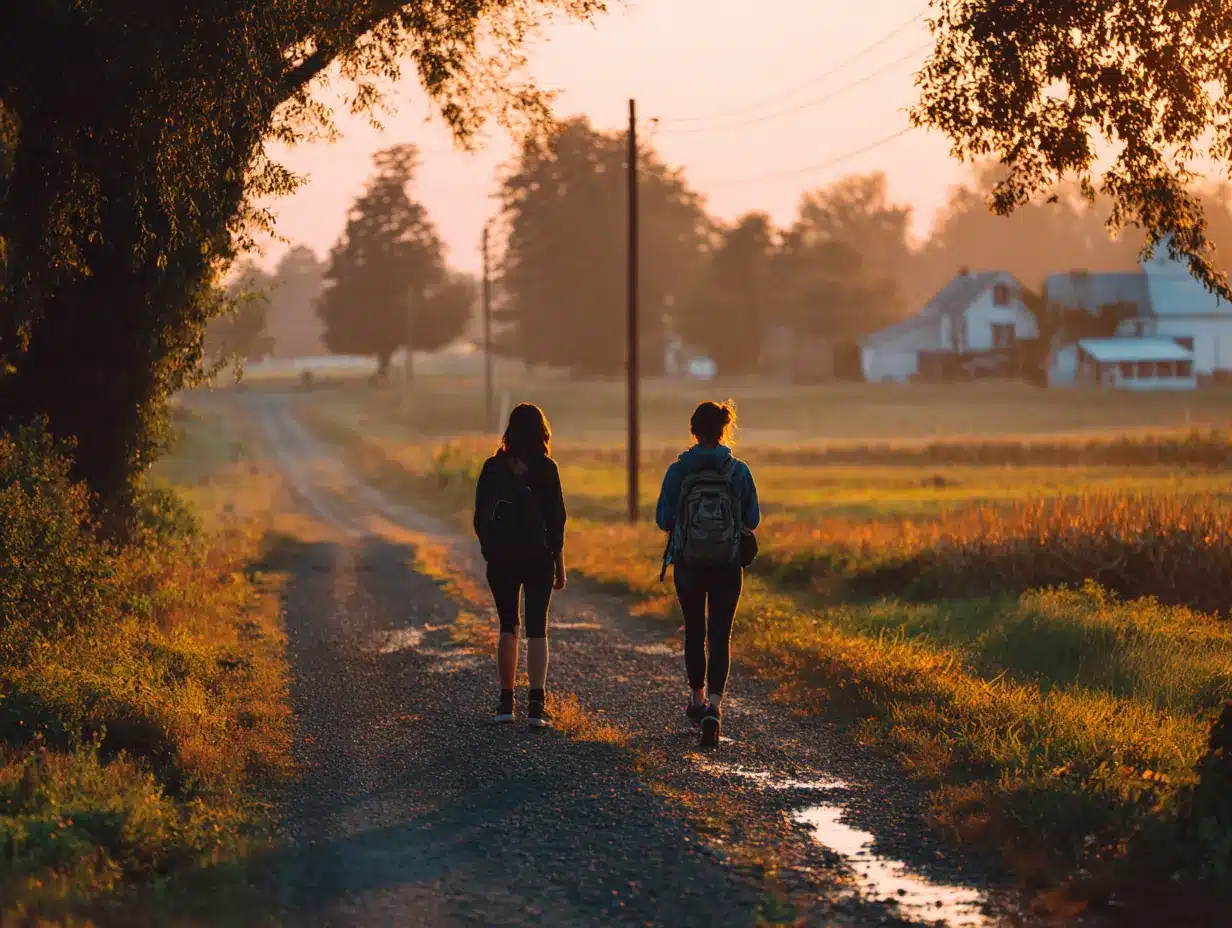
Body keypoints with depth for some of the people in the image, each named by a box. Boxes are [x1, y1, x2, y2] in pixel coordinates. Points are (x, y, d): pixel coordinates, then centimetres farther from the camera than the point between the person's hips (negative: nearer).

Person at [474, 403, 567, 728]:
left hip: (501, 560, 2)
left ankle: (506, 701, 13)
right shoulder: (545, 469, -6)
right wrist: (559, 565, 1)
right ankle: (536, 704, -8)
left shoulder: (493, 467, 1)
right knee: (536, 628, 1)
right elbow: (556, 518, -6)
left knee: (508, 627, 14)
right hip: (538, 557, -2)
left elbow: (480, 518, 3)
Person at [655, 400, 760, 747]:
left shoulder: (679, 470, -7)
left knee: (694, 632, 19)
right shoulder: (738, 471, -6)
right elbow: (752, 519, 0)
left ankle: (698, 699, 32)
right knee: (720, 635, 0)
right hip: (727, 564, -1)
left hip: (688, 563, 1)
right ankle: (714, 706, -18)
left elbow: (663, 519, -4)